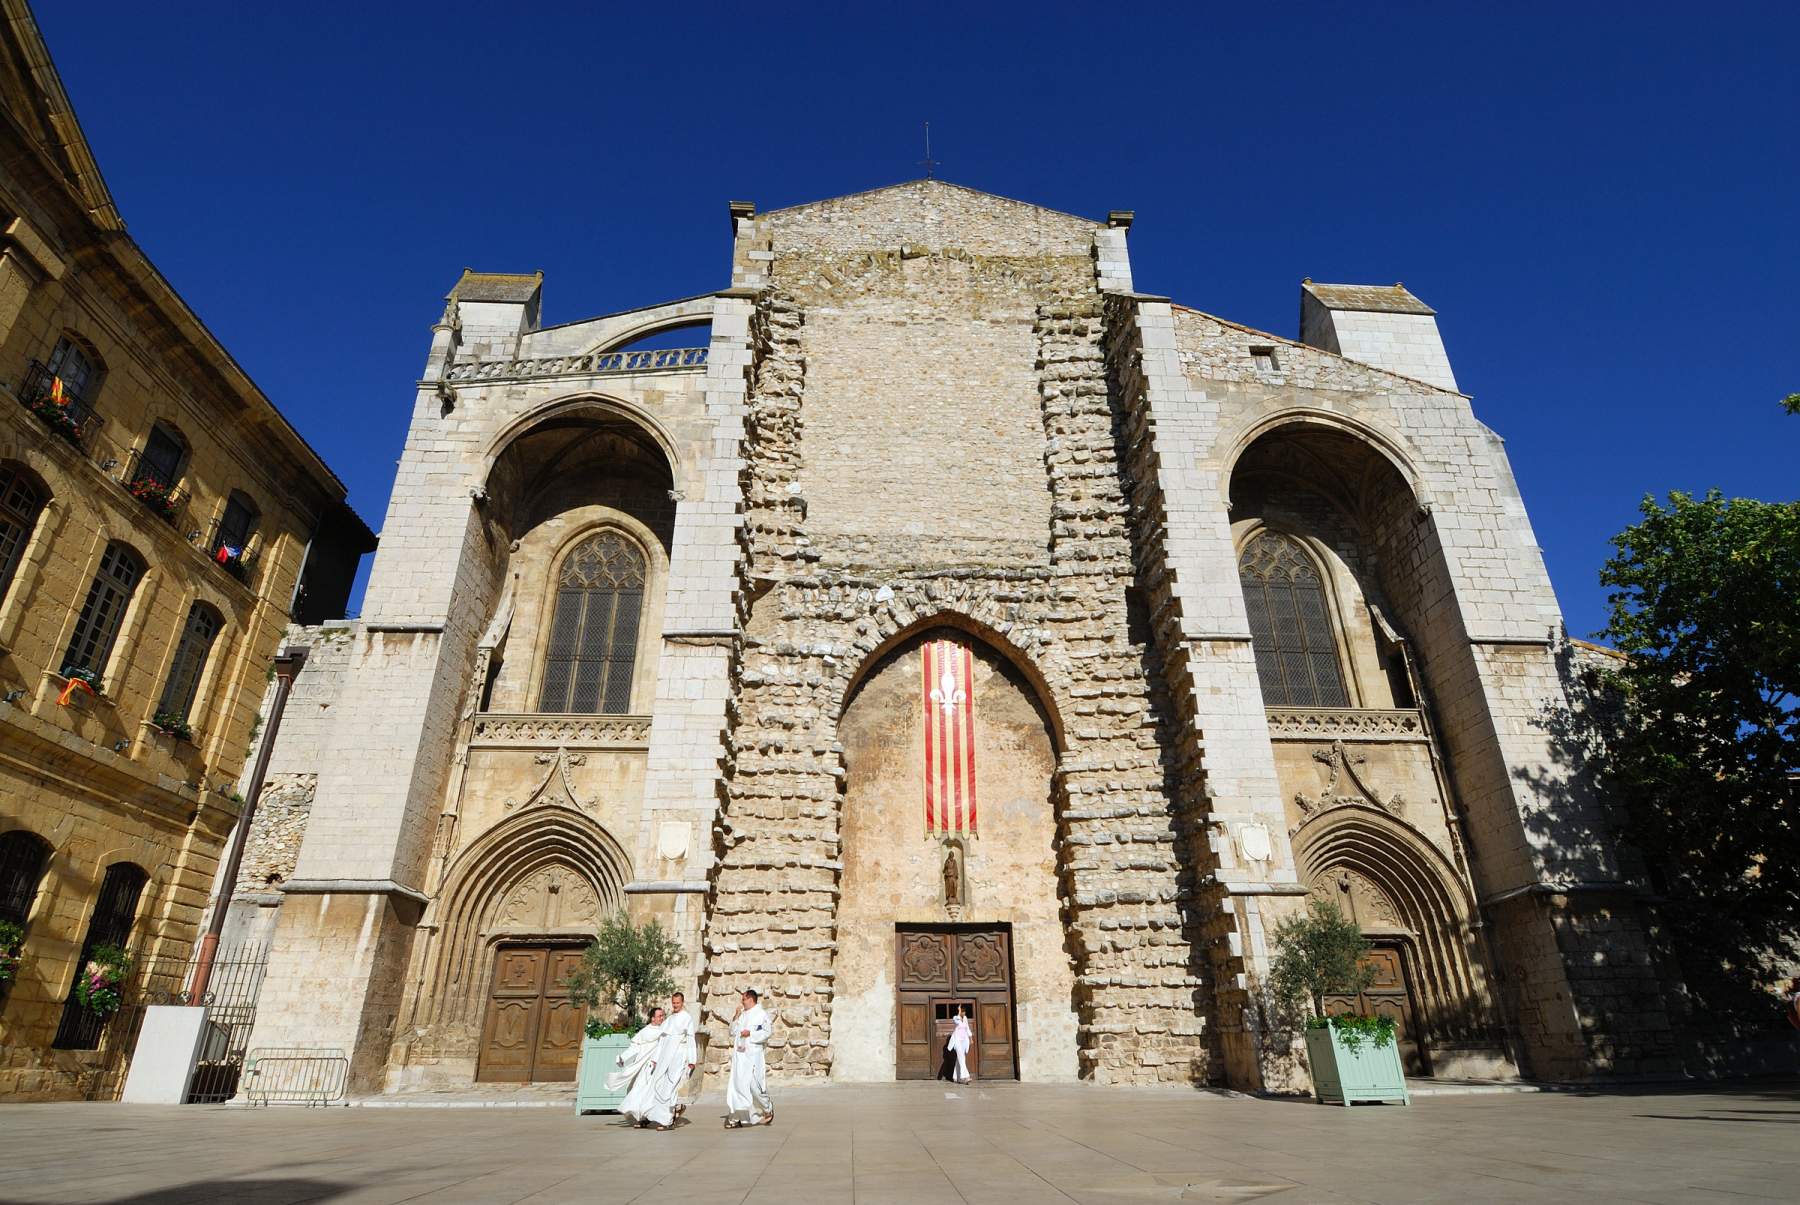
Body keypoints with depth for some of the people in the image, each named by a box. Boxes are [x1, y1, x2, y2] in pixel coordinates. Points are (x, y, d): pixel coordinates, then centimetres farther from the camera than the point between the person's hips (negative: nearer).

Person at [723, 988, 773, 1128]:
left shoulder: (761, 1014, -3)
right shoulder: (742, 1015, 16)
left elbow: (766, 1033, -10)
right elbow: (733, 1032, 13)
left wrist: (750, 1033, -15)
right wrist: (737, 1015, 3)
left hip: (753, 1055, -6)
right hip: (739, 1055, 6)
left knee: (753, 1084, -6)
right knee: (736, 1085, 1)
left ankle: (768, 1108, 18)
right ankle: (737, 1117, 5)